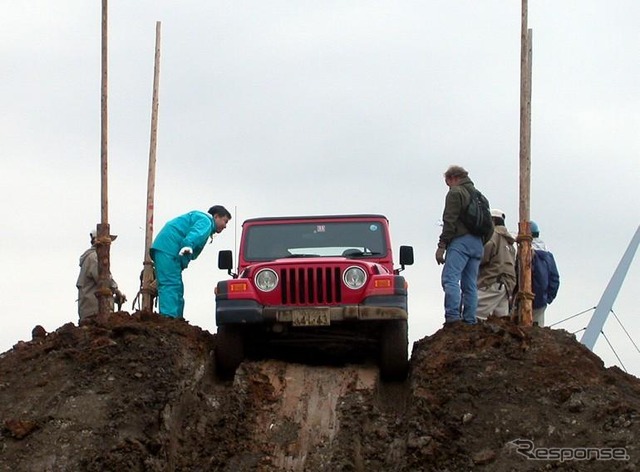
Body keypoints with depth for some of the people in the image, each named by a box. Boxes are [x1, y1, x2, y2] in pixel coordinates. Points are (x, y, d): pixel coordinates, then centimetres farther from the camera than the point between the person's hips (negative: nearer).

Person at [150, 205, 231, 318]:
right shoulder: (206, 221, -1)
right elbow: (196, 233, -24)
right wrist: (188, 246, -42)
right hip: (168, 249, -11)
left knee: (177, 289, 10)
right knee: (170, 285, -20)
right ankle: (169, 319, -31)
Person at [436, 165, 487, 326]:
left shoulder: (455, 193, 0)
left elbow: (450, 222, -10)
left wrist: (442, 246, -11)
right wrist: (480, 243, 17)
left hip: (461, 241, -8)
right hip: (478, 244, 9)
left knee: (450, 279, -16)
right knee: (470, 285, 7)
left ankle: (453, 316, -29)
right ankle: (470, 321, 3)